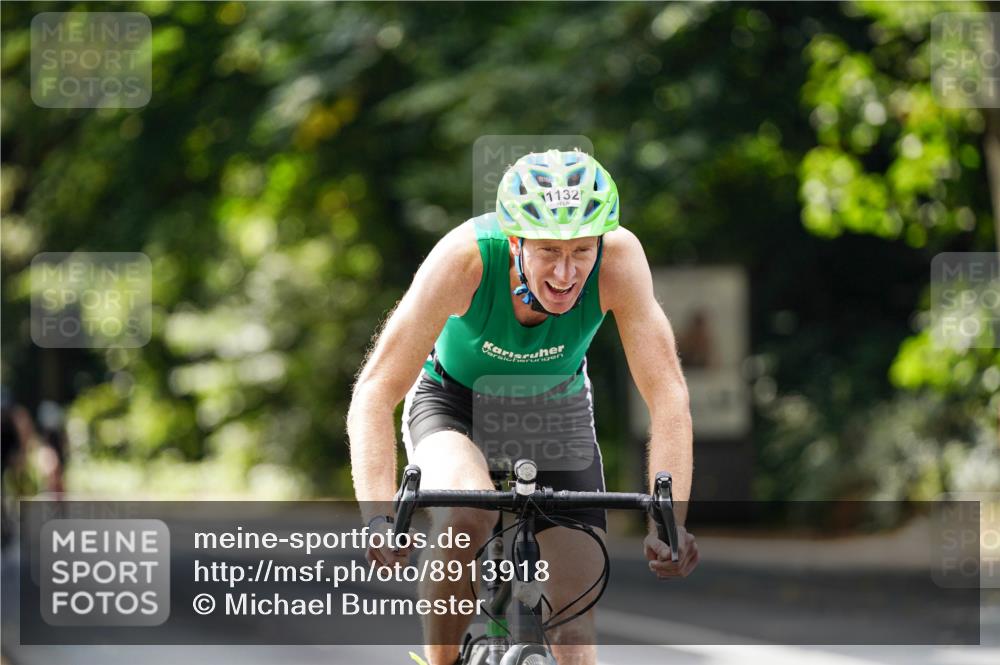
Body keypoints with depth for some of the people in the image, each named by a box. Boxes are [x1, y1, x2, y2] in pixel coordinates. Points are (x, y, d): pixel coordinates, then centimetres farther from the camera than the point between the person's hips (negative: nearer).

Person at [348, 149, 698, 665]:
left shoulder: (618, 258, -32)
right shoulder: (465, 257, -36)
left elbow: (667, 393, -30)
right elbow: (376, 391, -36)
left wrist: (669, 520, -42)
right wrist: (378, 517, -49)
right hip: (452, 403, -2)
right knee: (468, 514, -36)